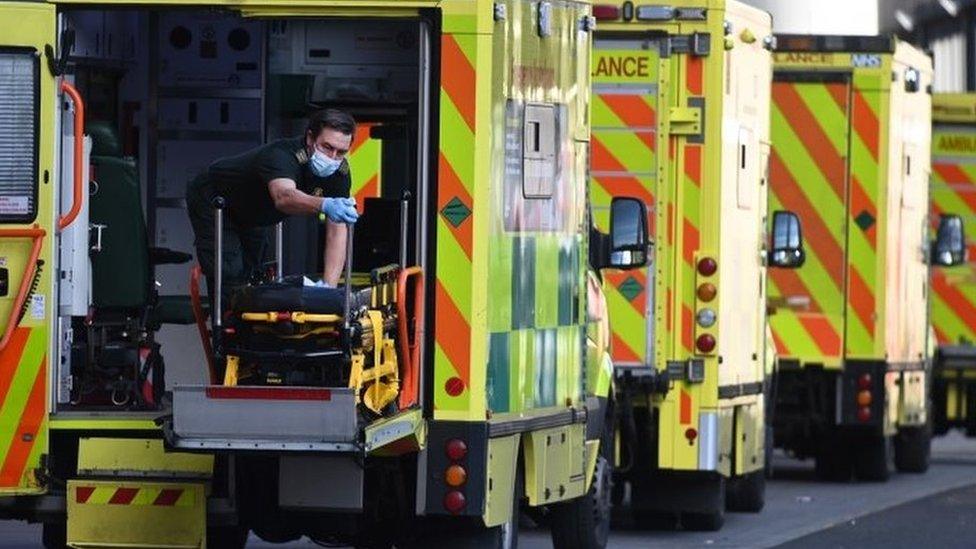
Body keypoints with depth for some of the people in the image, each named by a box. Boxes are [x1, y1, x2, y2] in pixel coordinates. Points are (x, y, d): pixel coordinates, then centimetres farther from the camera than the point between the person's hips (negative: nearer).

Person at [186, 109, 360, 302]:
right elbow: (284, 197, -63)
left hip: (254, 217, 7)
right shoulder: (282, 155, -41)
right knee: (229, 280, -20)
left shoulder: (339, 172, -19)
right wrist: (324, 205, -84)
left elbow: (337, 230, -23)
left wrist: (329, 286, -35)